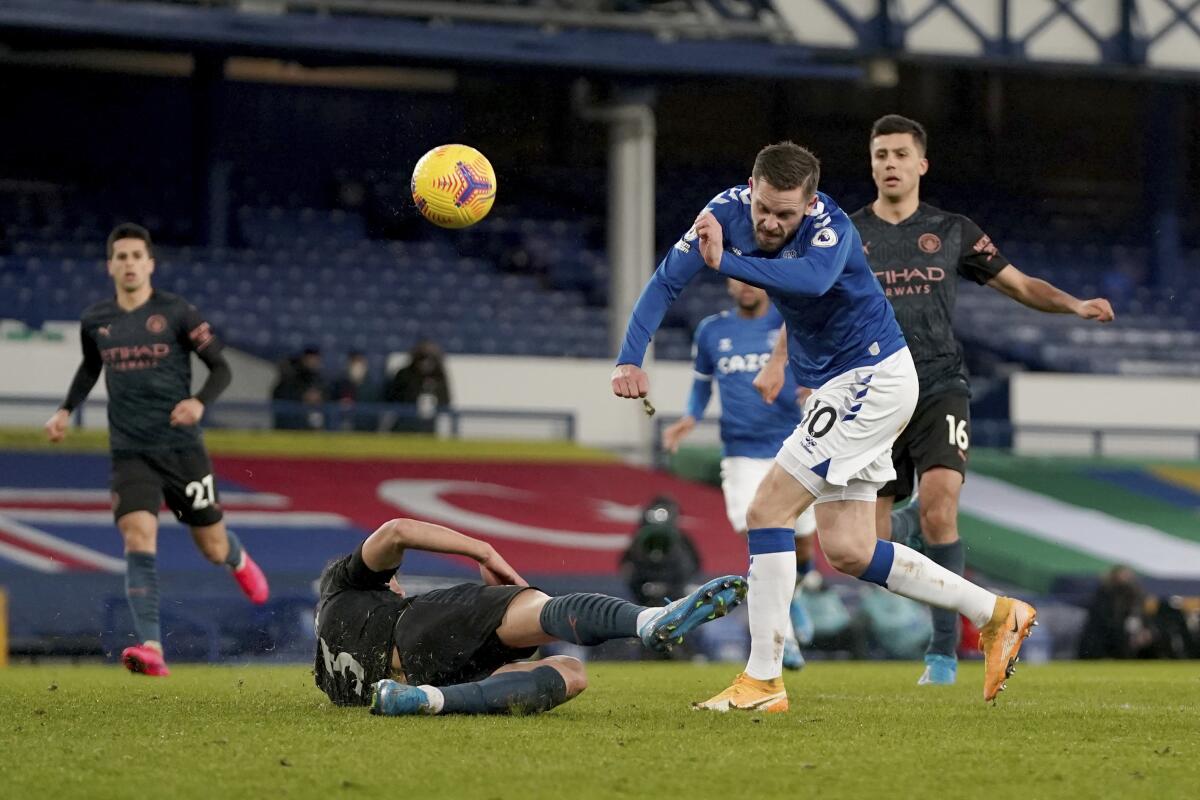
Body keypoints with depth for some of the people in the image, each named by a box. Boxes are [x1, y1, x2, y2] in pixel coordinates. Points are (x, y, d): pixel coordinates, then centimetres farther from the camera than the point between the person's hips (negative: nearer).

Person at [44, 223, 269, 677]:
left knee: (213, 550, 10)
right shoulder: (95, 321, 5)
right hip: (130, 453, 1)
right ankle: (151, 649, -26)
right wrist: (66, 410, 12)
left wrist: (200, 402, -22)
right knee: (138, 541, -20)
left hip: (182, 449, -1)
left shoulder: (176, 313, -6)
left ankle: (239, 560, 49)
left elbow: (221, 369, -3)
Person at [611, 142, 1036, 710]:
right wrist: (630, 359, -20)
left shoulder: (831, 227, -26)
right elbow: (667, 281, -6)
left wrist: (726, 263, -62)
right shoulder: (729, 211, -7)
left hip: (872, 379, -8)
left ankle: (763, 680, -8)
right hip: (832, 386, 8)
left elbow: (813, 278, -49)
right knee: (846, 551, 7)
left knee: (767, 512, -13)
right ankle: (996, 614, 17)